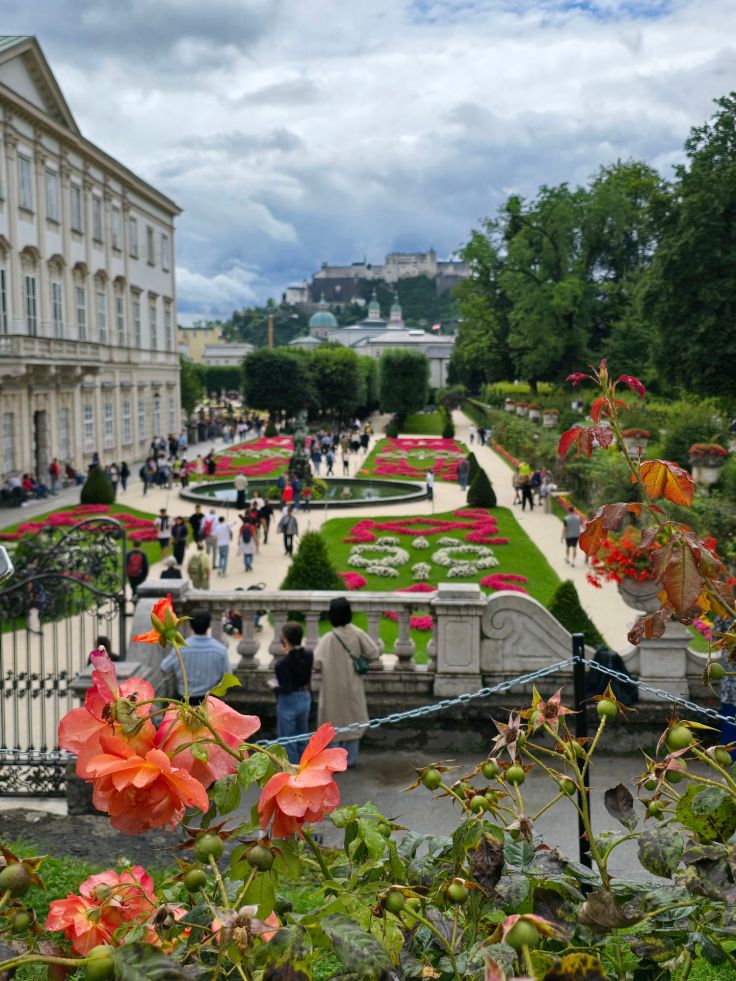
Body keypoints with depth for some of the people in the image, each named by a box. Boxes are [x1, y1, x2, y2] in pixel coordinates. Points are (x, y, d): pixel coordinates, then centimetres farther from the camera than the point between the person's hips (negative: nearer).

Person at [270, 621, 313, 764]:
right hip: (305, 698, 7)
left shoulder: (283, 663, -24)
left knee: (287, 742, 8)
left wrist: (274, 687, -5)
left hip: (288, 702, -7)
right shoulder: (308, 655, -6)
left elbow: (286, 689, -26)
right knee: (302, 737, 22)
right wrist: (290, 652, 5)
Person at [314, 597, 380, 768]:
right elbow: (374, 654, -7)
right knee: (353, 719, 16)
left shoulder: (328, 638, -20)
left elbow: (317, 662, -25)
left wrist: (329, 661, -4)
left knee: (336, 721, 10)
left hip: (334, 688, -3)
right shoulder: (357, 634, -11)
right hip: (353, 687, 3)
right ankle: (350, 759, 23)